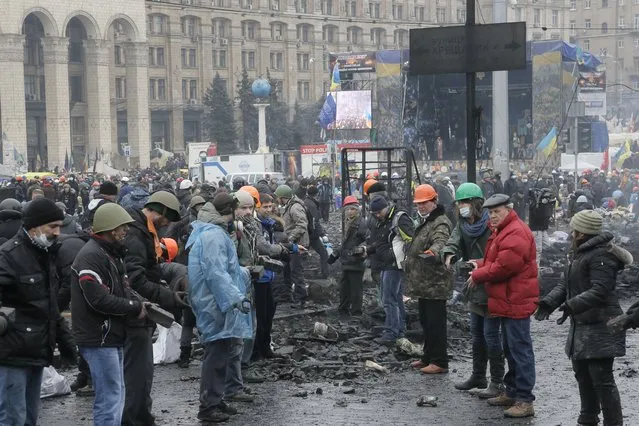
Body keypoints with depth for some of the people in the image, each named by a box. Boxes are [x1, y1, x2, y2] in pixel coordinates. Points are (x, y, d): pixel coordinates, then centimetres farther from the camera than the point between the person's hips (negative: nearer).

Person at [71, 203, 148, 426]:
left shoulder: (112, 253, 16)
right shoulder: (91, 256, -17)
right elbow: (98, 299, -24)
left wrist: (140, 303, 1)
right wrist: (135, 308, -15)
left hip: (113, 336, 10)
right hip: (99, 339, -10)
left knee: (116, 395, 16)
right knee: (110, 397, -8)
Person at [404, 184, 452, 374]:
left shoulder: (441, 223, -15)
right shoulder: (424, 221, 18)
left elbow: (440, 242, -36)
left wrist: (433, 252, -56)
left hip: (435, 283, -10)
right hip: (423, 282, 10)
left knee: (436, 322, -8)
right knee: (425, 321, 17)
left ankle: (440, 362, -4)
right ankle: (428, 357, 27)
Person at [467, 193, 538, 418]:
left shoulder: (516, 233, -18)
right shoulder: (503, 231, 18)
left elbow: (504, 266, -23)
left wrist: (478, 276, -9)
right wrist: (480, 265, 5)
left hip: (515, 301, -11)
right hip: (508, 301, 11)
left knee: (520, 349, -9)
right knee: (510, 348, 18)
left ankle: (525, 400, -8)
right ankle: (512, 392, 29)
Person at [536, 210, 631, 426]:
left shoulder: (601, 255, -18)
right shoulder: (578, 254, 15)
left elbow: (600, 291, -26)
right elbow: (566, 284, 16)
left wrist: (571, 306, -33)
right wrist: (549, 302, 0)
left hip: (600, 327, -11)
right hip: (582, 326, 11)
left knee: (602, 379, -9)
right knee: (582, 374, 19)